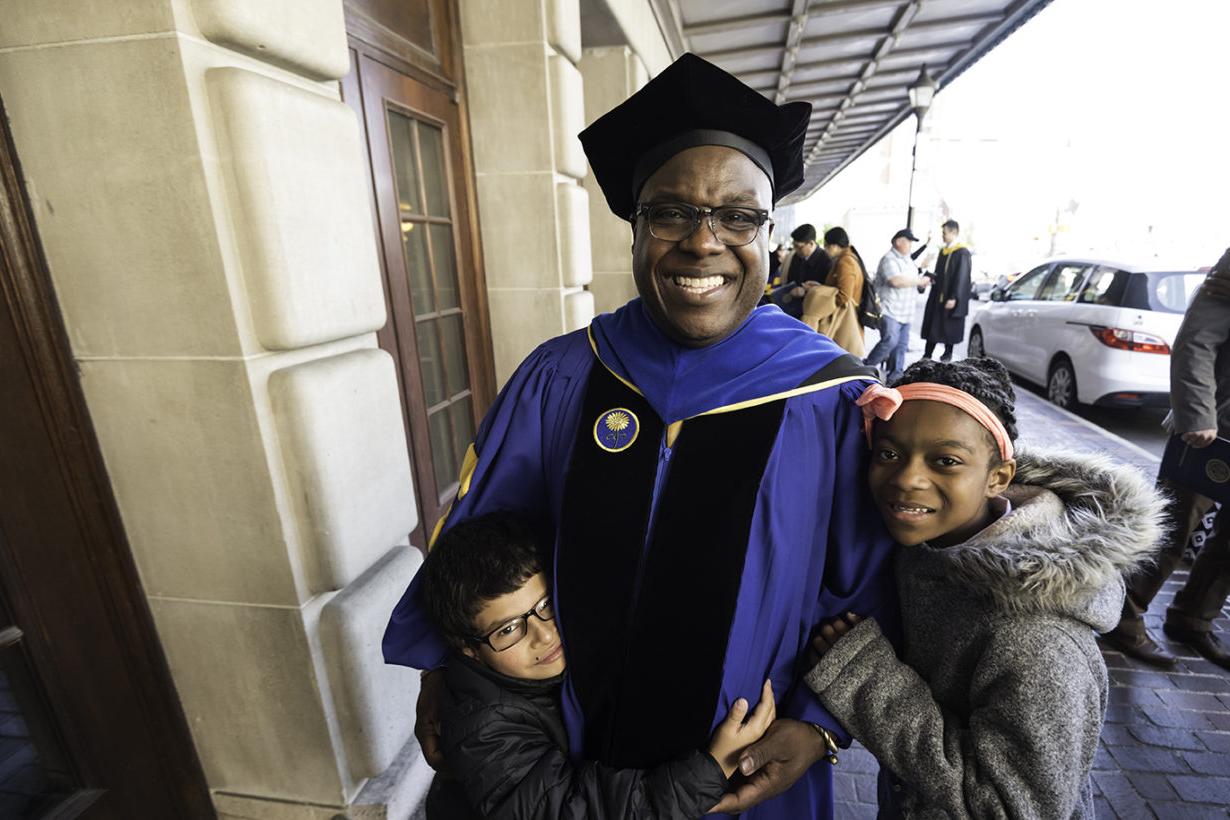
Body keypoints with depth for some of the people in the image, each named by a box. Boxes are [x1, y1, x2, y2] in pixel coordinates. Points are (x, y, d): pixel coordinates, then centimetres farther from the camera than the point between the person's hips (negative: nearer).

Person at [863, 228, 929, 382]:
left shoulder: (907, 259, 18)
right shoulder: (889, 259, -12)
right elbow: (896, 280, -25)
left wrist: (922, 282, 14)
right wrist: (919, 281, -17)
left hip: (904, 312, 9)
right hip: (889, 310, -9)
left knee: (901, 344, 7)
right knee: (890, 340, -19)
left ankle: (896, 373, 13)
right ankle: (867, 366, -6)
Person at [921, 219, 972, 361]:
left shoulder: (962, 253, -11)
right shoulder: (943, 251, 13)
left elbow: (961, 278, -16)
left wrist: (953, 298, -20)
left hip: (949, 298, -7)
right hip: (937, 297, 7)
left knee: (949, 328, 3)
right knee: (932, 327, 6)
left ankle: (947, 354, 15)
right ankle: (927, 356, 11)